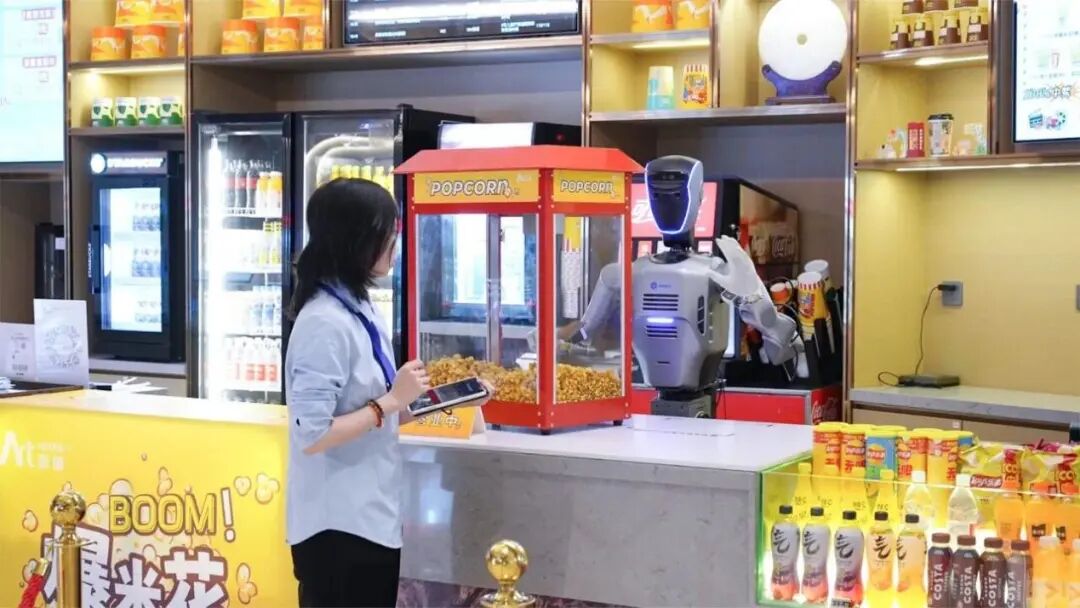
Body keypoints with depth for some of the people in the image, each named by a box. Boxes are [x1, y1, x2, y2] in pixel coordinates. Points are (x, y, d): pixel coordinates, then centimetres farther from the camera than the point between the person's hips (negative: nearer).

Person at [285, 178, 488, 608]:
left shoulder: (358, 309, 8)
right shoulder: (325, 322, -21)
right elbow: (313, 435, -24)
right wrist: (392, 401, -19)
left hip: (369, 518, 9)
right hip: (339, 527, -9)